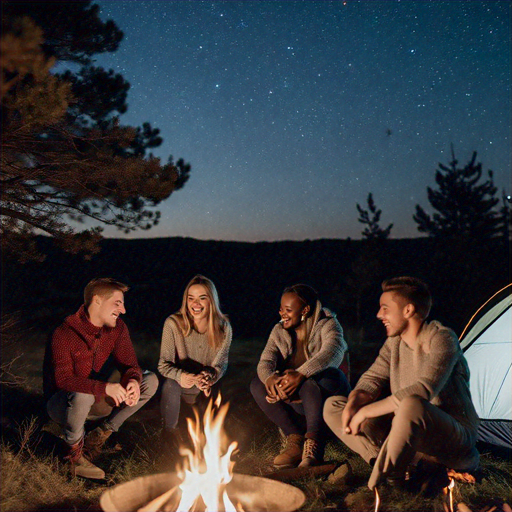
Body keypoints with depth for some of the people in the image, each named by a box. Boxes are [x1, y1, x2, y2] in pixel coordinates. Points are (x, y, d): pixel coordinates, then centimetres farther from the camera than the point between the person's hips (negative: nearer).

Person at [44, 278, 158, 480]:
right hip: (62, 405, -6)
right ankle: (75, 451, -11)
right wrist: (105, 387, -43)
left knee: (150, 381, -10)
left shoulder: (117, 328, -5)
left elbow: (129, 364, -5)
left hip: (98, 402, 6)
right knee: (83, 395, -41)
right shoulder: (64, 334, -23)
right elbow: (63, 379, -30)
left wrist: (133, 380, -31)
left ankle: (100, 435, -2)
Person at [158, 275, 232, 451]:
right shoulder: (173, 323, -20)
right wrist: (180, 376, -41)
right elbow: (164, 364, -18)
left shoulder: (223, 327, -14)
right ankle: (169, 429, -5)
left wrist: (209, 377, -32)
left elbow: (220, 364, -7)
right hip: (181, 383, -3)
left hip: (208, 387, 3)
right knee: (170, 385, -35)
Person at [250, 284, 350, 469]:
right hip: (294, 401, 5)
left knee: (310, 381, -36)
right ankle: (295, 438, -23)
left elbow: (333, 351, -27)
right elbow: (265, 362, -6)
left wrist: (300, 374, -42)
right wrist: (270, 378, -31)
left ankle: (313, 442, -32)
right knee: (257, 384, -17)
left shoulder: (327, 325, -5)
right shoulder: (279, 331, 8)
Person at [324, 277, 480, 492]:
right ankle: (394, 464, -14)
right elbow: (372, 378, 3)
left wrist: (366, 411, -26)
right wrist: (353, 404, -20)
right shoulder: (395, 341, 6)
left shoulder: (441, 338, -18)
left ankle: (390, 475, -21)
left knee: (412, 405, -43)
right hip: (406, 432, 8)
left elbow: (421, 391, -31)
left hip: (454, 441, -8)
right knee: (332, 406, -1)